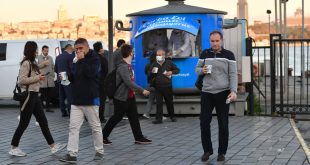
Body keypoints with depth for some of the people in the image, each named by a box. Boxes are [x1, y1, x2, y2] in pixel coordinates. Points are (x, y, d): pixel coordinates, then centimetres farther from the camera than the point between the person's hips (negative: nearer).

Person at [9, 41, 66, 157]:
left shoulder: (32, 63, 15)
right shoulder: (26, 63, -15)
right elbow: (22, 80, -23)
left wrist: (39, 77, 5)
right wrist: (37, 78, -16)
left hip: (34, 95, 10)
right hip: (28, 95, -10)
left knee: (43, 122, 9)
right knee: (24, 123, -1)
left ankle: (53, 146, 11)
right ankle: (14, 148, 10)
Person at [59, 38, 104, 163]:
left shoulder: (94, 59, -5)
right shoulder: (77, 60, 14)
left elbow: (90, 73, -23)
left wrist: (82, 60, -18)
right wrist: (68, 76, -3)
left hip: (90, 100, -6)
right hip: (76, 100, 6)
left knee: (95, 127, 6)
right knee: (73, 127, -2)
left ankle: (99, 151, 18)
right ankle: (72, 154, -2)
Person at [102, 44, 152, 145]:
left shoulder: (128, 65, 6)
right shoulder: (122, 67, -23)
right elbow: (128, 82, -29)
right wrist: (142, 90, -26)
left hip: (130, 96, 9)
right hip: (121, 98, -9)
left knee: (134, 117, 10)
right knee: (116, 118, 1)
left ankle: (139, 138, 15)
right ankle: (103, 136, 14)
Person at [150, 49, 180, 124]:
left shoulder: (169, 63, 2)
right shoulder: (154, 65, 7)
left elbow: (177, 70, 8)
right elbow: (150, 76, 9)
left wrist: (171, 72, -10)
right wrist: (152, 72, -13)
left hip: (167, 86, -1)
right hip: (158, 87, 1)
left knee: (169, 102, 10)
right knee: (158, 103, -3)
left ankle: (172, 116, 25)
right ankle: (159, 119, -1)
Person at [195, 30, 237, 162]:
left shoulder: (228, 55, -1)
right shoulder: (204, 54, 7)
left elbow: (233, 74, -4)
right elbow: (197, 69, 15)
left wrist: (233, 91, -15)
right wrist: (202, 70, -9)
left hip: (223, 93, -2)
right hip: (206, 93, 2)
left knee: (223, 124, 3)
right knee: (204, 122, -1)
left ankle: (222, 152, 13)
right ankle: (207, 150, 14)